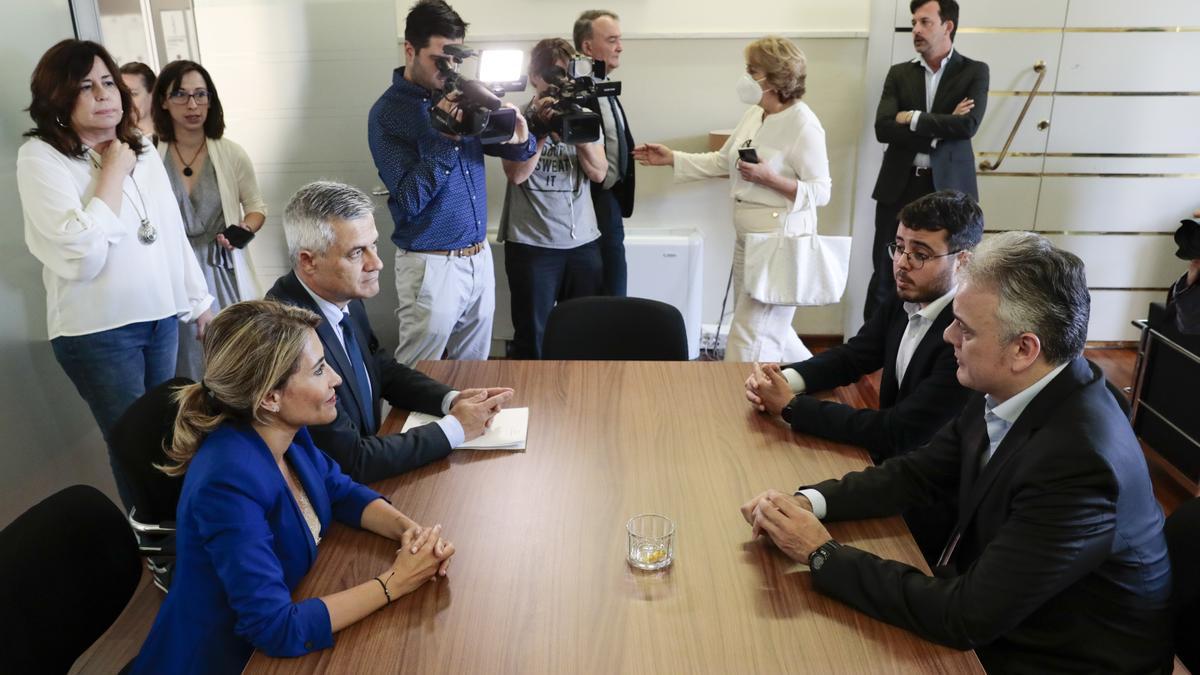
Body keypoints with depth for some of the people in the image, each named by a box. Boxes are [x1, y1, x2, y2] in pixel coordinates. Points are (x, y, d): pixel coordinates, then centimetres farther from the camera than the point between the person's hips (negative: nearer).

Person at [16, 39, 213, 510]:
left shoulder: (140, 149, 8)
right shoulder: (40, 157, -12)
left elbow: (173, 232, 14)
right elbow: (82, 253, -24)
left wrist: (198, 299, 17)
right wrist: (113, 175, -16)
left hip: (161, 317, 6)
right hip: (98, 331, -5)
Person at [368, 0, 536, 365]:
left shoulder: (461, 95, 5)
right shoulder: (387, 113, -10)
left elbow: (518, 152, 6)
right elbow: (410, 200, -17)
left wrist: (518, 135, -18)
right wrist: (447, 138, -23)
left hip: (480, 256, 5)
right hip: (432, 265, -5)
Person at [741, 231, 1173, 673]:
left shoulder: (1076, 461, -32)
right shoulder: (1007, 388, -9)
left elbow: (965, 617, -29)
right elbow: (919, 473, 3)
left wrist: (822, 553, -23)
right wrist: (809, 502, -12)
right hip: (990, 619, 6)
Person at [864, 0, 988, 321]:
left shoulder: (974, 71, 4)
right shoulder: (899, 73, 9)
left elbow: (968, 125, -13)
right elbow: (883, 128, -6)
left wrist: (913, 119, -10)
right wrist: (940, 127, -12)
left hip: (948, 188, -2)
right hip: (900, 186, 2)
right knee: (884, 275, 4)